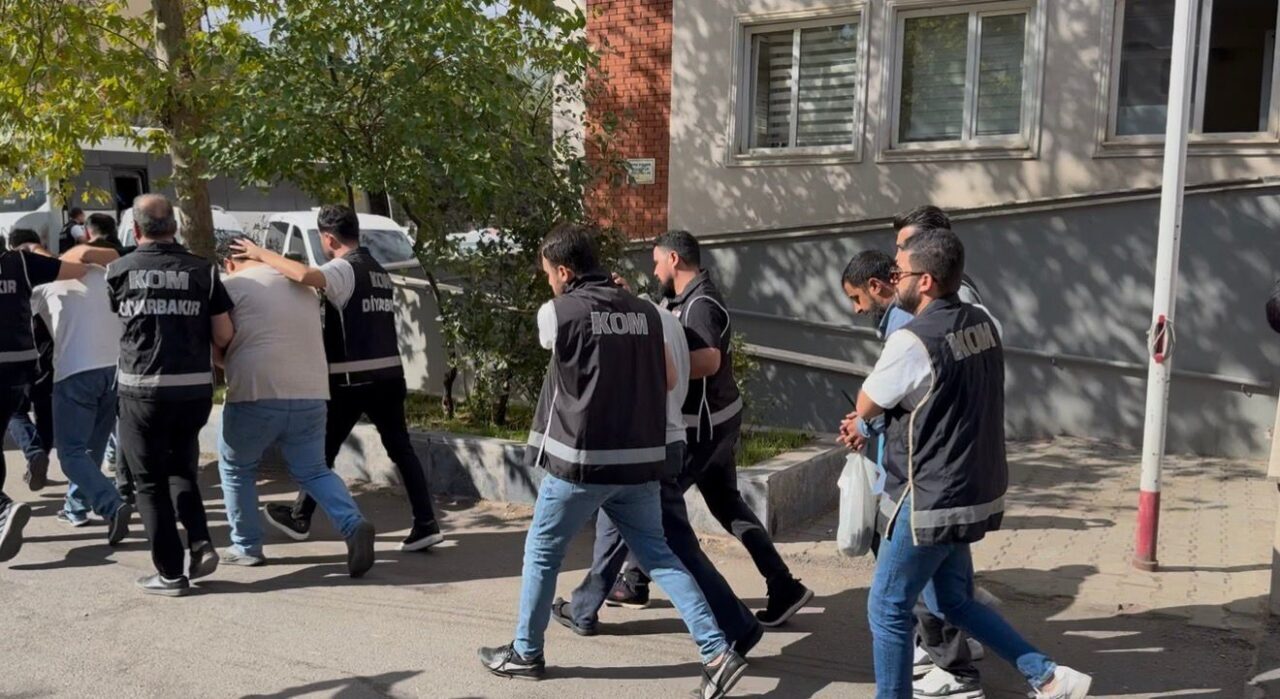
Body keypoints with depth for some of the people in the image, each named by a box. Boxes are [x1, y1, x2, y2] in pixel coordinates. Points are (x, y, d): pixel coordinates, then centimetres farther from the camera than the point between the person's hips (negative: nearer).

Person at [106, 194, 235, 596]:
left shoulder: (120, 270, -2)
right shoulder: (203, 271, -1)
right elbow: (224, 336, 0)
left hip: (142, 390, -2)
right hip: (194, 389, 2)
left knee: (151, 482, 9)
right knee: (181, 470, 23)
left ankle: (170, 573, 10)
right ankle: (201, 544, 7)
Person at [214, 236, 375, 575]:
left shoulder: (233, 287, 0)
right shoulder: (301, 284, 18)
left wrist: (225, 368, 21)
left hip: (256, 394, -5)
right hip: (312, 394, 5)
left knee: (236, 469, 18)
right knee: (312, 471, 15)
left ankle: (246, 546, 22)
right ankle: (354, 526, -7)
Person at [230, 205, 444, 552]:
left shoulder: (343, 269, -10)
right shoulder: (379, 272, 16)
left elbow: (305, 275, -31)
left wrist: (261, 254, -18)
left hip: (352, 378, -7)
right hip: (389, 373, 7)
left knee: (323, 449, 11)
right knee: (401, 448, 5)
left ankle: (299, 519, 28)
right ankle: (426, 524, -1)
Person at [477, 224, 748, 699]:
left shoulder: (557, 312, -7)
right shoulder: (645, 312, 6)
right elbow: (668, 380, 10)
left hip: (581, 458, -4)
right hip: (639, 458, 5)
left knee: (542, 553, 14)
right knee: (659, 556, 12)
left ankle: (525, 653, 27)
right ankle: (718, 652, 5)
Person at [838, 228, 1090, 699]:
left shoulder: (912, 341, -23)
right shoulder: (982, 324, 3)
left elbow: (865, 407, -8)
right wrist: (868, 423, 11)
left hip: (930, 502, -8)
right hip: (975, 492, 9)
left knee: (888, 609, 7)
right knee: (952, 601, 23)